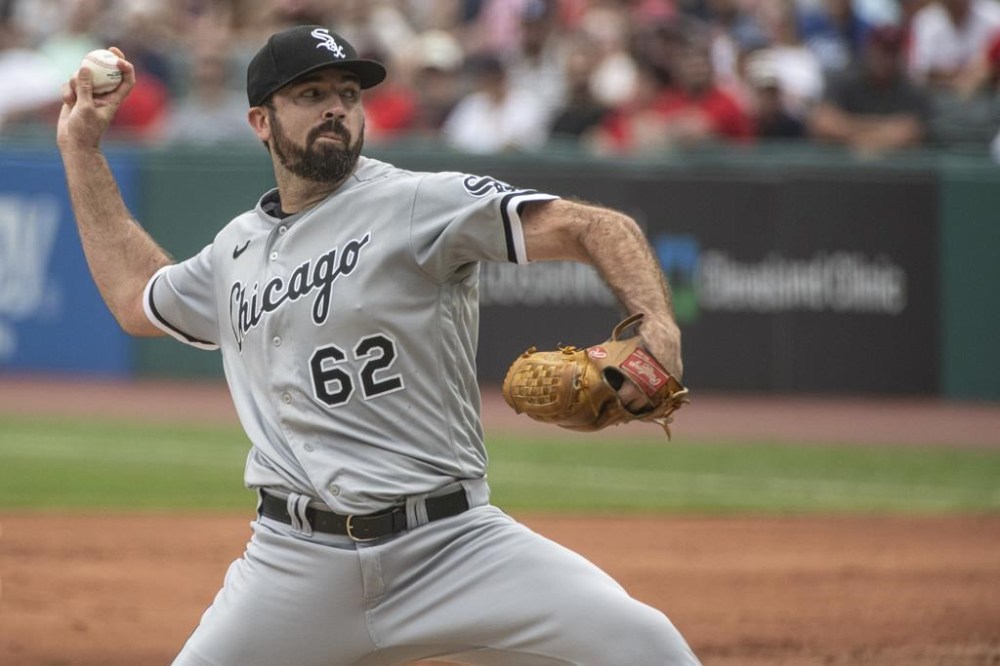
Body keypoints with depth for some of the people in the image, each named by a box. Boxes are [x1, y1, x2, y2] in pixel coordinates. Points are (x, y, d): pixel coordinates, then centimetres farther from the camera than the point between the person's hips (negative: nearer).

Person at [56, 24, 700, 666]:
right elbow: (136, 297, 35)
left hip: (453, 542, -4)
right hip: (298, 561, 5)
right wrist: (82, 148, 33)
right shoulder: (238, 249, 15)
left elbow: (594, 227, -14)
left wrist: (656, 328, -33)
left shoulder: (421, 203, -5)